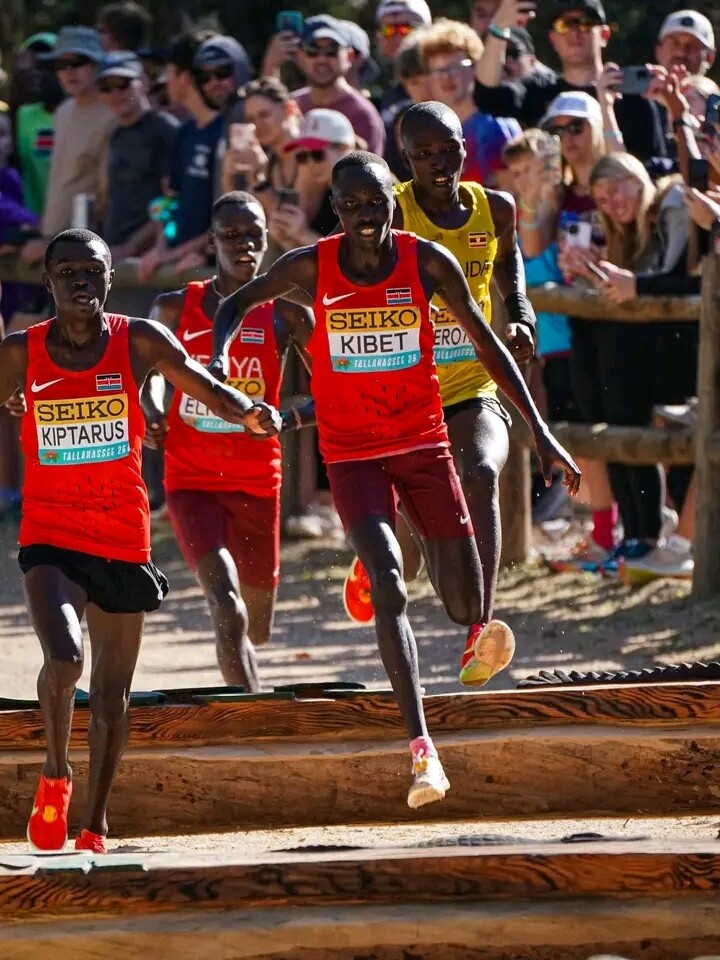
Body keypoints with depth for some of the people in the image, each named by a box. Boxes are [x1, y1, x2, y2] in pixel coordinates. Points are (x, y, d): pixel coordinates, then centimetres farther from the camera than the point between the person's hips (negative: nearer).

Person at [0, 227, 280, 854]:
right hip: (50, 537, -1)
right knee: (64, 661, -23)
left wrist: (254, 415, -25)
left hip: (124, 538, 1)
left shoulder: (140, 343, -3)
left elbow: (209, 390, -5)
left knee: (113, 691, 8)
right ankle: (56, 776, 3)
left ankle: (96, 821, 22)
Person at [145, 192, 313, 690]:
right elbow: (153, 371, 18)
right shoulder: (175, 308, 1)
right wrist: (152, 413, -3)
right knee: (228, 608, -23)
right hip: (191, 480, -1)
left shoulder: (285, 315, -2)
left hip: (257, 482, 1)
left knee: (256, 626, 15)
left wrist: (287, 419, -19)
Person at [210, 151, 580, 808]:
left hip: (424, 444, 1)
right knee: (389, 586, -22)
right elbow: (238, 304, 7)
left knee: (465, 607, 5)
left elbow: (486, 342, 2)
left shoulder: (427, 262, -8)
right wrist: (220, 356, -15)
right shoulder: (311, 268, -9)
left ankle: (480, 627, 47)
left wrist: (539, 430, 1)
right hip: (353, 454, -1)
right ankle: (421, 748, -25)